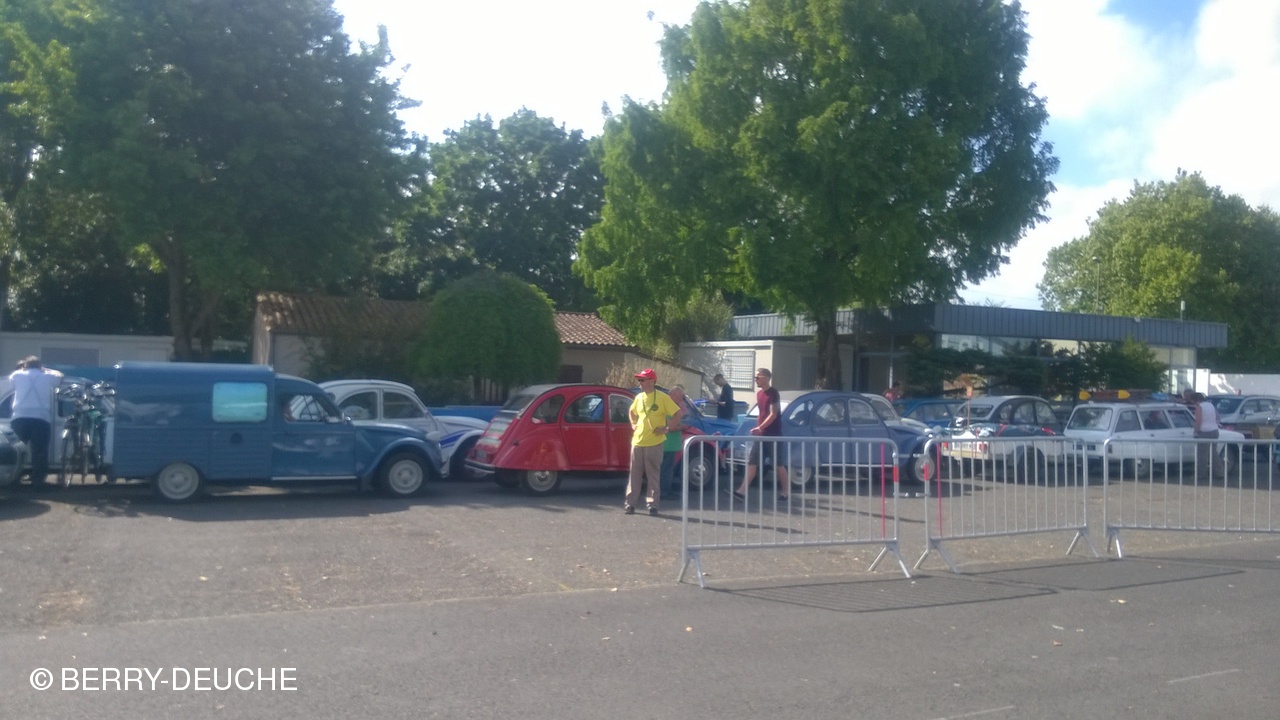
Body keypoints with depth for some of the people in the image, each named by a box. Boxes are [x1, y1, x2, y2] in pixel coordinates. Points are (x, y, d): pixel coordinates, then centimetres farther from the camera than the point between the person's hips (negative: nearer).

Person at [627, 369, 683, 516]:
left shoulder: (662, 397, -8)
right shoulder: (639, 397, 9)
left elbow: (679, 413, -10)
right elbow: (632, 412, 28)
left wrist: (668, 428, -12)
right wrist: (633, 424, 13)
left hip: (654, 443, -5)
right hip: (637, 441, 5)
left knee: (653, 475, 2)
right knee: (635, 474, 7)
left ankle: (652, 505, 8)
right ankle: (630, 503, 12)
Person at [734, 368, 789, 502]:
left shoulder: (773, 393, -11)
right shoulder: (759, 394, 13)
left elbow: (773, 414, -18)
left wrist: (760, 428, -24)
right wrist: (758, 429, 12)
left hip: (773, 435, -8)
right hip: (762, 435, 8)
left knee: (778, 464, 0)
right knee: (752, 462, 1)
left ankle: (786, 492, 12)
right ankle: (742, 491, -3)